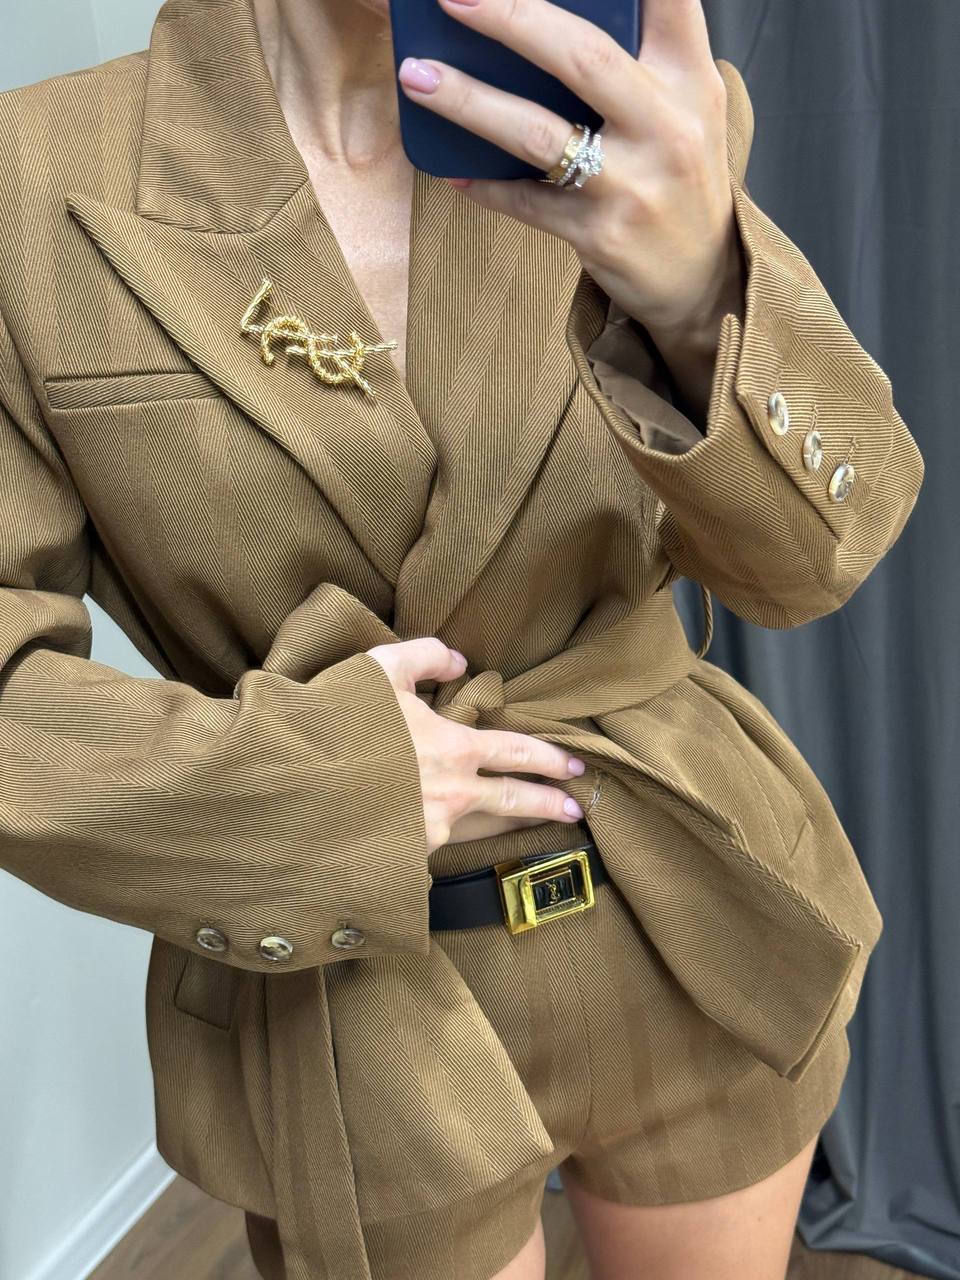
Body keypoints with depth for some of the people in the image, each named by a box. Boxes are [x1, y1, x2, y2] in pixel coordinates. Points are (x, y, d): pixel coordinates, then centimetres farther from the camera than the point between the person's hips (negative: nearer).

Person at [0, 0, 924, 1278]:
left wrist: (702, 296, -39)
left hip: (698, 938, 3)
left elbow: (815, 543, -19)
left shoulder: (622, 127, -6)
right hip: (358, 1004, -2)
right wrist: (301, 777, -19)